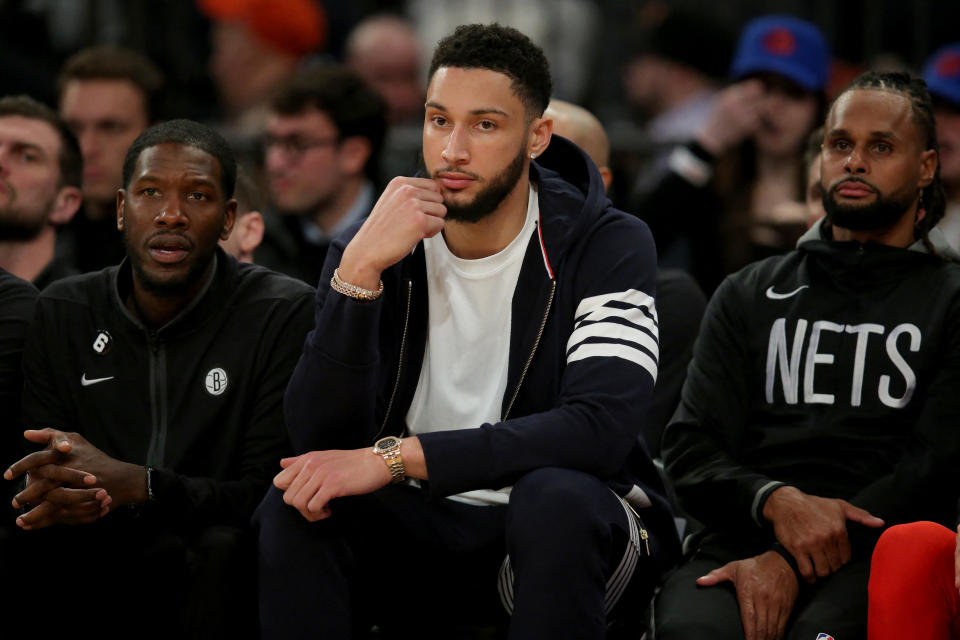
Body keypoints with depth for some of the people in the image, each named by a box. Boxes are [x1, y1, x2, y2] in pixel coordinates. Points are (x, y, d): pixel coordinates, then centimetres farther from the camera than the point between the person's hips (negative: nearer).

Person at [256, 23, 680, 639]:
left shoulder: (607, 246, -9)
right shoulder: (371, 250, -1)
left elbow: (601, 427, -25)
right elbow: (321, 441, -13)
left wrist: (393, 457, -30)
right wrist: (359, 271, -27)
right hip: (419, 530, 2)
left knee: (557, 496, -35)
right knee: (291, 508, -26)